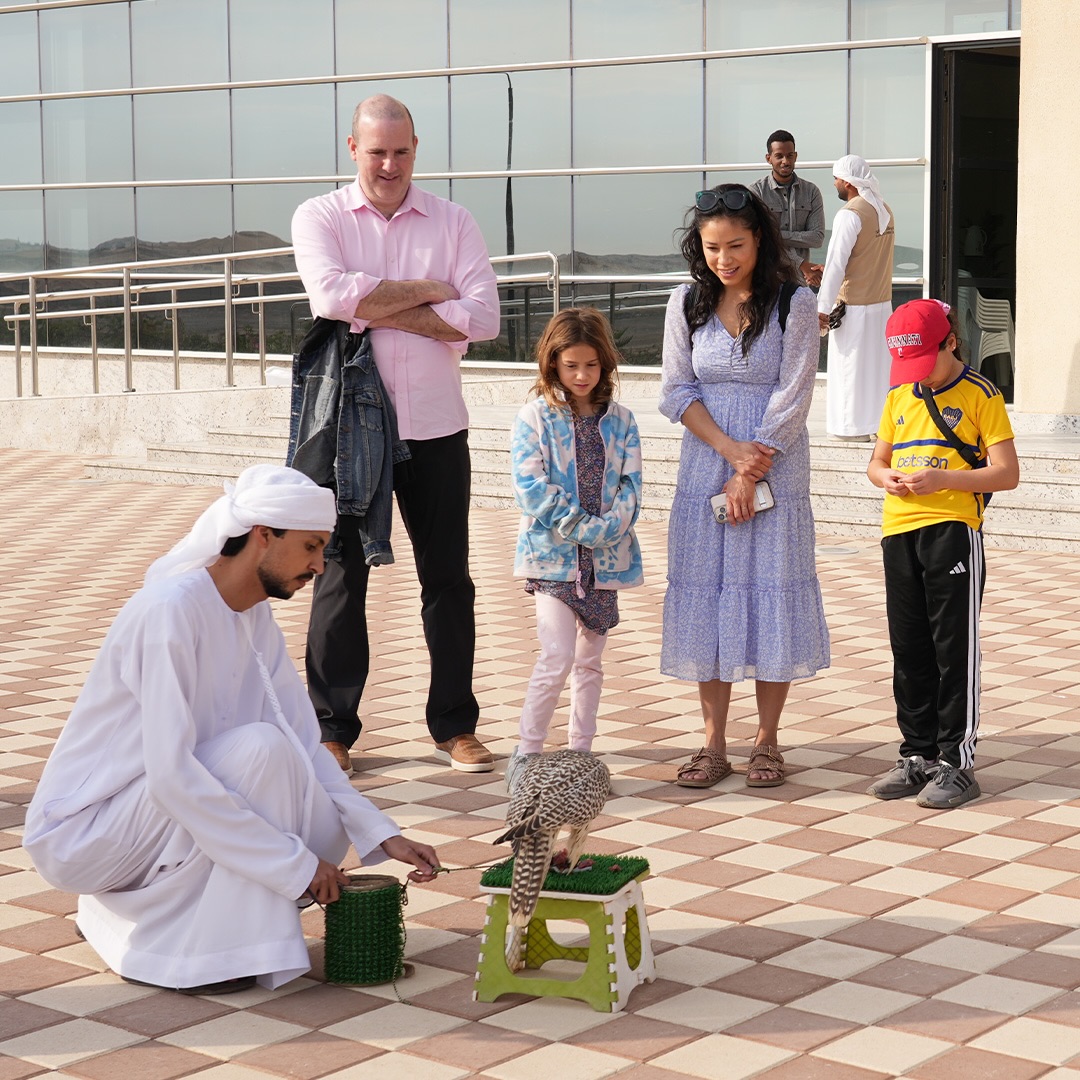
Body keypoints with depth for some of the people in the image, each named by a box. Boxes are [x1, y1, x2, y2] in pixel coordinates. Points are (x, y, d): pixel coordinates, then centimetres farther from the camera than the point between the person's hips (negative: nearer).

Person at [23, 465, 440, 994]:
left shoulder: (257, 618, 4)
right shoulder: (171, 609, -24)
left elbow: (306, 748, 4)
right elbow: (171, 775, -30)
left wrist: (383, 835, -9)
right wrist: (295, 865, -27)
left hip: (144, 813, 9)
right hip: (78, 833, -9)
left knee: (325, 833, -4)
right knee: (258, 748, -25)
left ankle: (119, 912, 9)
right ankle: (170, 954, -15)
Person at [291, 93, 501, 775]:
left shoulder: (452, 222, 5)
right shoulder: (319, 218, 2)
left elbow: (483, 316, -9)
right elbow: (334, 294, -18)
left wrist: (383, 311, -13)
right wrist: (428, 292, -11)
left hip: (436, 429, 2)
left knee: (448, 578, 7)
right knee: (341, 578, 4)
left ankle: (455, 726, 18)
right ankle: (332, 728, 13)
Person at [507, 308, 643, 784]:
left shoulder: (620, 420, 6)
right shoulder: (535, 416, -3)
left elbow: (631, 484, 0)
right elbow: (529, 485, -11)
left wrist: (606, 528, -16)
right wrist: (578, 527, -16)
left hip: (607, 556, 4)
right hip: (553, 553, -4)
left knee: (589, 660, 12)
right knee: (557, 659, -12)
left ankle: (581, 751, 21)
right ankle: (526, 751, -2)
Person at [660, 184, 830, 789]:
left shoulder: (794, 304, -5)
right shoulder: (688, 304, 5)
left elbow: (792, 399, -8)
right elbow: (677, 392, 2)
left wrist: (750, 475, -13)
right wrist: (731, 449, -12)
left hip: (776, 472, -3)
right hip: (706, 468, 3)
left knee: (771, 596, -1)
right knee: (704, 597, 2)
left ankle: (767, 742, 10)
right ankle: (715, 744, 11)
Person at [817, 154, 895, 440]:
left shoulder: (850, 214, -16)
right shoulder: (884, 210, 9)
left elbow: (836, 263, -17)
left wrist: (823, 307, -14)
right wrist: (826, 273, 21)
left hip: (854, 306, -8)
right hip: (882, 302, 8)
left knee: (852, 367, 0)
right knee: (879, 364, 13)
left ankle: (856, 427, 5)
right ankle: (881, 421, 18)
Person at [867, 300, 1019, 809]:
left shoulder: (980, 394, -4)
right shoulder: (898, 397, 14)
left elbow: (1006, 473, -9)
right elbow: (877, 461, 20)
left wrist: (941, 479, -20)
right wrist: (887, 477, -4)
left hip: (953, 529, -6)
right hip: (899, 531, 6)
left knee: (954, 649, -2)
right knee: (909, 650, 11)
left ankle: (956, 762, 4)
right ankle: (918, 755, 21)